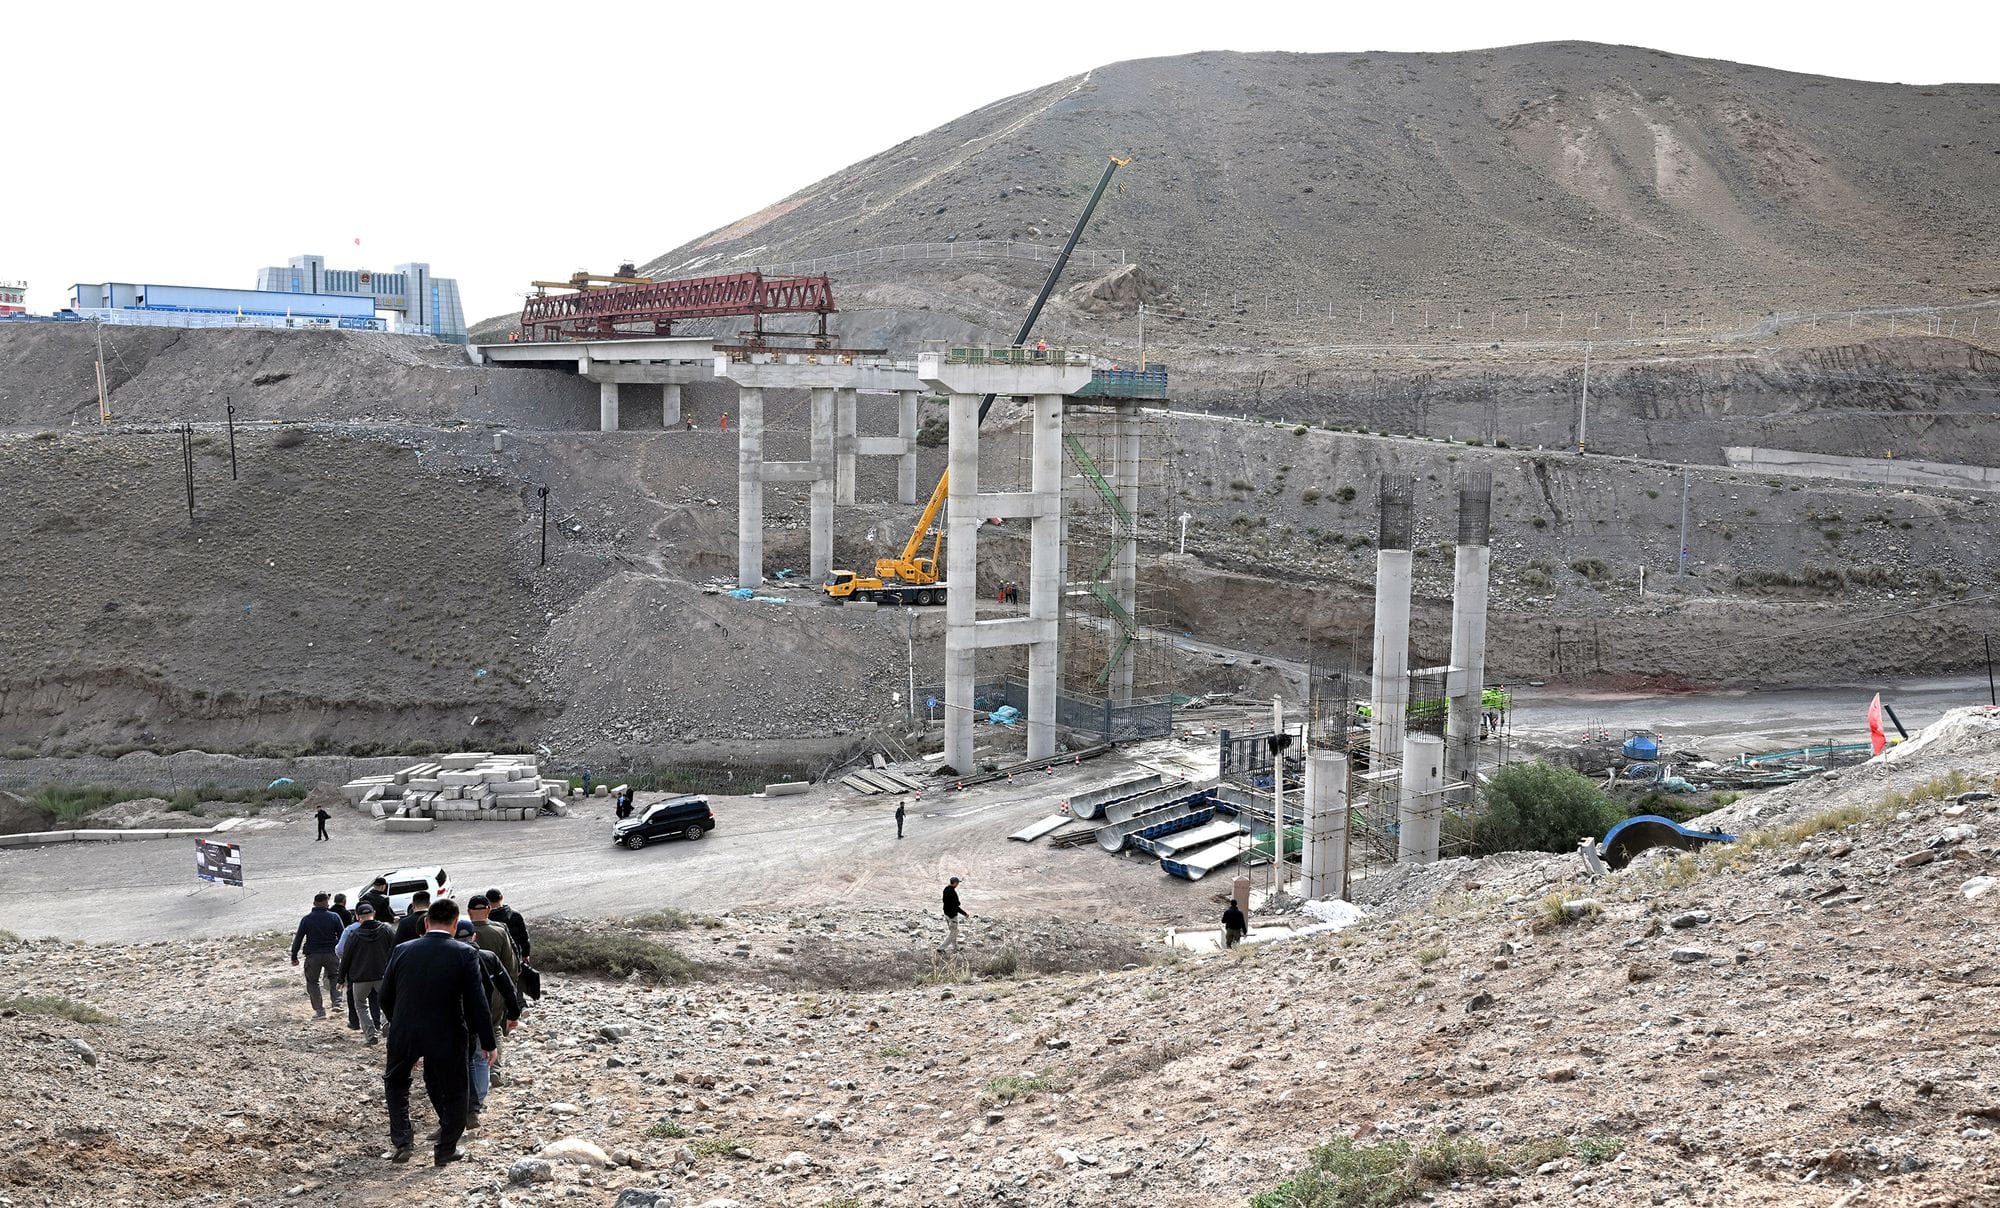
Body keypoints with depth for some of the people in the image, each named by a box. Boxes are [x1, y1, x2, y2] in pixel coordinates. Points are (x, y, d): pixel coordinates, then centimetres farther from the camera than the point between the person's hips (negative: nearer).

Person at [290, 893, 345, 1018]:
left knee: (312, 982, 12)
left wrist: (294, 957, 5)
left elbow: (298, 939, -1)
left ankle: (319, 1010, 7)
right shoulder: (334, 917, -2)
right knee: (334, 977, 22)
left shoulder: (306, 919, -3)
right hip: (331, 954, 1)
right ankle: (336, 1002, 5)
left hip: (313, 955, -1)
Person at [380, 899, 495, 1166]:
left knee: (395, 1082, 27)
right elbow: (477, 1003, -12)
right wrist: (488, 1043, -3)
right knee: (453, 1091, 18)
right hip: (447, 1036, -2)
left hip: (404, 1034, 2)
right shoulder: (466, 954, -11)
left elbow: (385, 997, 6)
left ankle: (402, 1142, 18)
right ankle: (446, 1149, 25)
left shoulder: (403, 951, -2)